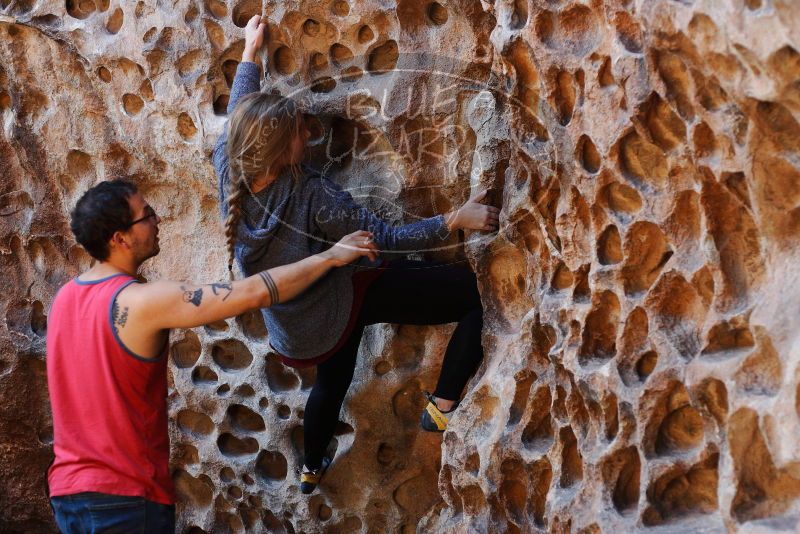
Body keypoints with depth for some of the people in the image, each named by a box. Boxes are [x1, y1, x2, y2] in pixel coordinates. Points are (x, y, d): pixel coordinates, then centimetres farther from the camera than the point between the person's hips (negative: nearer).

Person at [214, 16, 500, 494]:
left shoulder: (228, 172, -12)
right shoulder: (310, 195, -29)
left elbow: (240, 117, 7)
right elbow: (386, 239, -25)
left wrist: (251, 52, 17)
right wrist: (455, 220, -24)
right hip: (340, 304, -7)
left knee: (332, 382, 40)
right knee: (473, 292, -11)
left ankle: (312, 468, 62)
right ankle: (443, 406, -8)